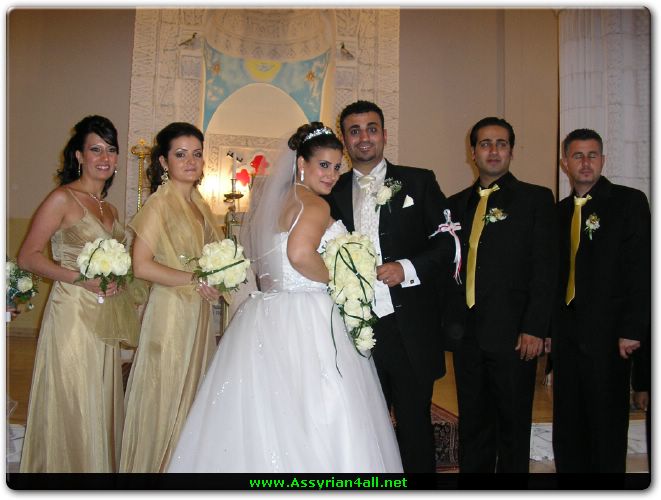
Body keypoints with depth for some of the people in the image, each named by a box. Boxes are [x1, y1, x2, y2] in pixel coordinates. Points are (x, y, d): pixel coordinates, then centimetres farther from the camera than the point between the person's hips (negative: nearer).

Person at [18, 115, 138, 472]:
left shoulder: (109, 208, 15)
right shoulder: (63, 199, -7)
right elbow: (28, 256, -11)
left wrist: (117, 281, 6)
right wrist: (80, 279, -19)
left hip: (104, 318, 7)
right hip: (72, 314, -7)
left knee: (101, 404, 14)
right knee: (73, 407, 1)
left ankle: (101, 464, 27)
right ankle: (68, 466, 18)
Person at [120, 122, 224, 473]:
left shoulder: (199, 204, 11)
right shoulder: (159, 203, -11)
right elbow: (141, 266, -19)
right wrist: (195, 281, -15)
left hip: (199, 312, 7)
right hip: (171, 310, -7)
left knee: (192, 394, 15)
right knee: (166, 396, 4)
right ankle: (157, 463, 22)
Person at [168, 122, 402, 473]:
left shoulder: (271, 201, 16)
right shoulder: (315, 204, -11)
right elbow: (300, 253, -28)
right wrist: (336, 280, -14)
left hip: (267, 316, 9)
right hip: (305, 323, -9)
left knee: (262, 425, 12)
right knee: (309, 426, -1)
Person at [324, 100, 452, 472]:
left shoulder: (419, 181, 4)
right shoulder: (333, 192, 10)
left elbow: (448, 241, -1)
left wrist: (408, 268, -14)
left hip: (410, 329, -2)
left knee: (415, 424, 9)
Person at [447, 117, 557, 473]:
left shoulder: (536, 199, 1)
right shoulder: (456, 204, 13)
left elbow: (545, 269, -5)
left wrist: (534, 329, -13)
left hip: (514, 334, -3)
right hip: (466, 335, 4)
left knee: (514, 425, 8)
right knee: (472, 424, 14)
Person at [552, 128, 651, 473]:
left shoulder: (629, 202, -3)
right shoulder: (560, 211, 13)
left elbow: (641, 269, -9)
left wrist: (632, 329, -15)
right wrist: (548, 326, 8)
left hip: (607, 334, -5)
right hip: (566, 333, 5)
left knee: (607, 424, 3)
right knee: (567, 424, 12)